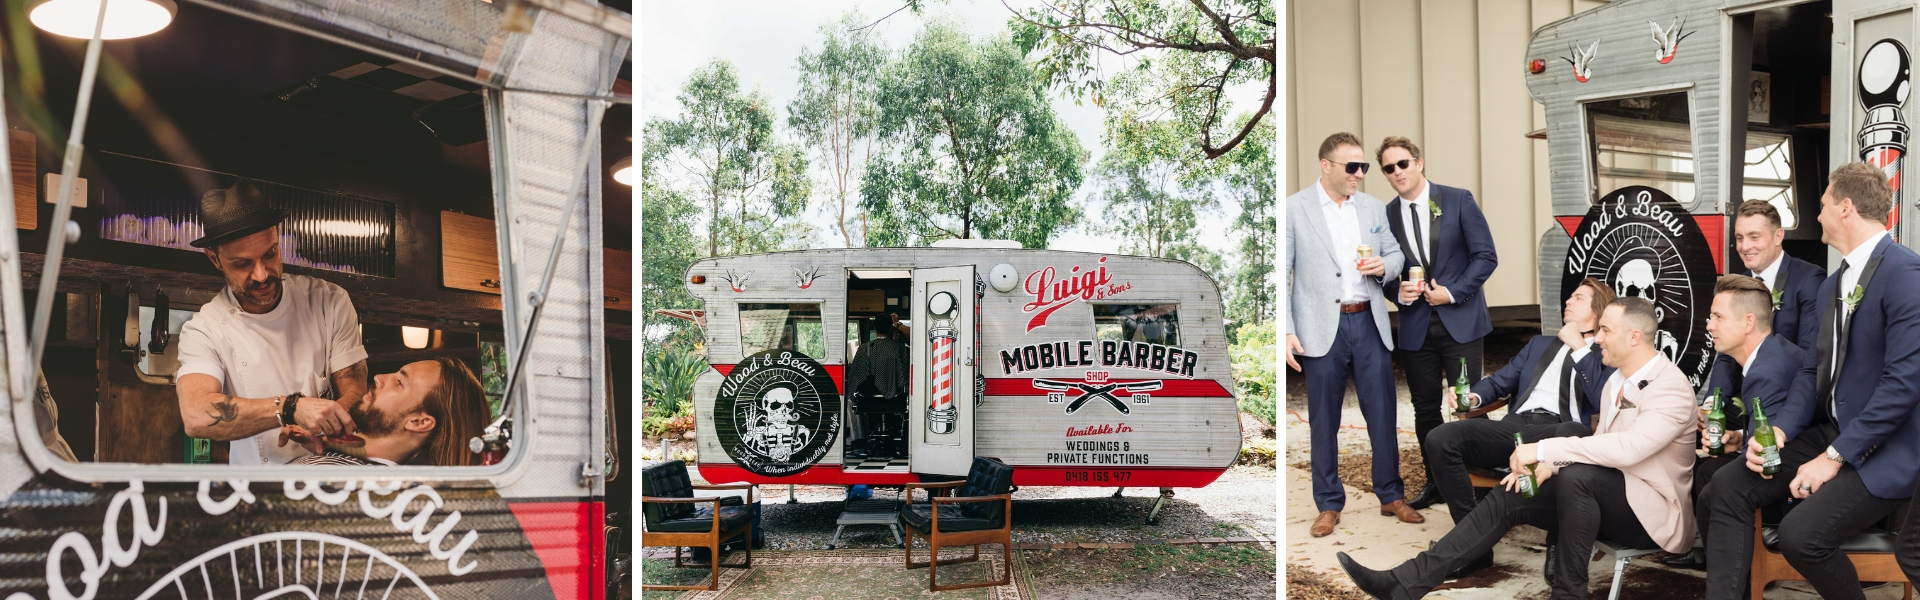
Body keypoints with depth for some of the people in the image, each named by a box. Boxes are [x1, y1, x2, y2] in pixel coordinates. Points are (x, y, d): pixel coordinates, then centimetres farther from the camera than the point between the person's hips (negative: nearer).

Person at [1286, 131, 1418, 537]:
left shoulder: (1373, 208, 10)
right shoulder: (1294, 209, -5)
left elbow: (1395, 255, 19)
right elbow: (1280, 275, -6)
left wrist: (1383, 267, -6)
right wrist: (1286, 331, -13)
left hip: (1369, 323, 4)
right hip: (1322, 329, -4)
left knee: (1382, 414, 8)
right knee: (1324, 422, 5)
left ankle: (1391, 496, 23)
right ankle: (1329, 505, 17)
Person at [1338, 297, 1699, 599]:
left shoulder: (1672, 388, -17)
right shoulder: (1616, 381, 12)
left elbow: (1628, 447, -33)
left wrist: (1543, 450, -31)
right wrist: (1547, 466, -5)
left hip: (1651, 514, -8)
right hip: (1607, 500, 8)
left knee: (1576, 475, -35)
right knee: (1508, 499, -6)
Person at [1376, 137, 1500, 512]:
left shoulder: (1458, 201, -3)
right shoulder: (1385, 216, 5)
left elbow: (1486, 256, -4)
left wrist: (1453, 292, -13)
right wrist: (1398, 292, -10)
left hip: (1461, 322, -3)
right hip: (1415, 327, 3)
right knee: (1425, 410, 9)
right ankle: (1436, 483, 23)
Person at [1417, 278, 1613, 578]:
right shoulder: (1540, 344, 36)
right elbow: (1499, 381, 31)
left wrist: (1579, 348, 2)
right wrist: (1473, 396, 9)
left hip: (1560, 429, -4)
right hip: (1515, 426, 5)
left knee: (1574, 435, -44)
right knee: (1440, 439, -24)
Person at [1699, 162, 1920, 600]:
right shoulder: (1834, 283, 12)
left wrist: (1835, 457, -20)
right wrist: (1779, 431, -4)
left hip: (1881, 449, -8)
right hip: (1829, 432, 8)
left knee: (1800, 534, -26)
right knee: (1727, 486, -7)